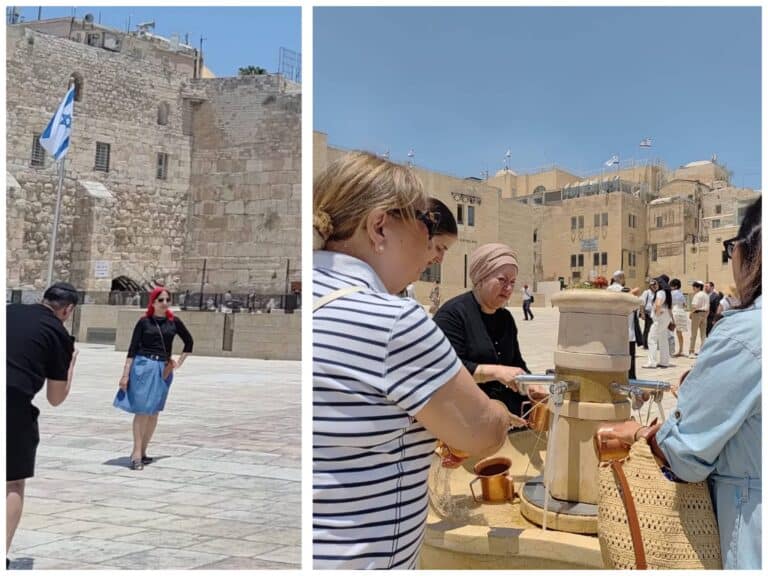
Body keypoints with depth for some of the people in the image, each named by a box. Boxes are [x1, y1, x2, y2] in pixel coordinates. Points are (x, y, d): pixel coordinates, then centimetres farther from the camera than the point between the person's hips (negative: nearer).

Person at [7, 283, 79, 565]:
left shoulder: (10, 311, 17)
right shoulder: (59, 334, 7)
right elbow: (55, 398, 12)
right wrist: (71, 364, 26)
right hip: (13, 403, -4)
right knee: (14, 484, 12)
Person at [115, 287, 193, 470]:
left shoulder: (174, 322, 5)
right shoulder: (144, 321, -2)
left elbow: (189, 342, 18)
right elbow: (133, 348, -2)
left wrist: (179, 362, 12)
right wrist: (126, 374, -6)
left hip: (163, 369, 3)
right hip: (143, 366, -3)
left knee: (154, 412, 8)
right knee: (141, 411, -6)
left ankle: (142, 451, 17)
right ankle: (137, 453, -3)